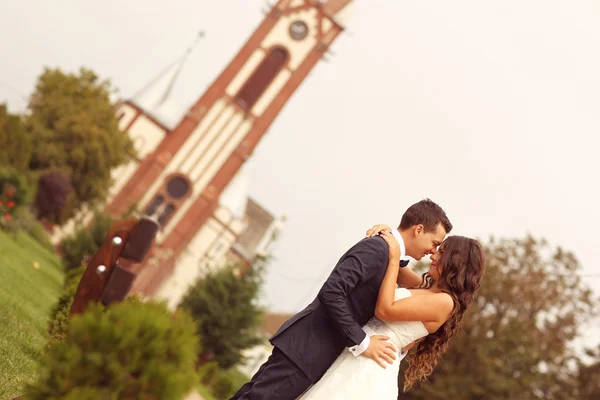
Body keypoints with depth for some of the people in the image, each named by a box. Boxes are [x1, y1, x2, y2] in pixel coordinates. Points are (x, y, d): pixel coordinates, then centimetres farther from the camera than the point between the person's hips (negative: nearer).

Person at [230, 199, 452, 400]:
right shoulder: (377, 248, -15)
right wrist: (361, 342, -19)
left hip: (307, 346, 9)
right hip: (307, 348, -9)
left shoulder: (383, 251, 14)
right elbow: (331, 292, -24)